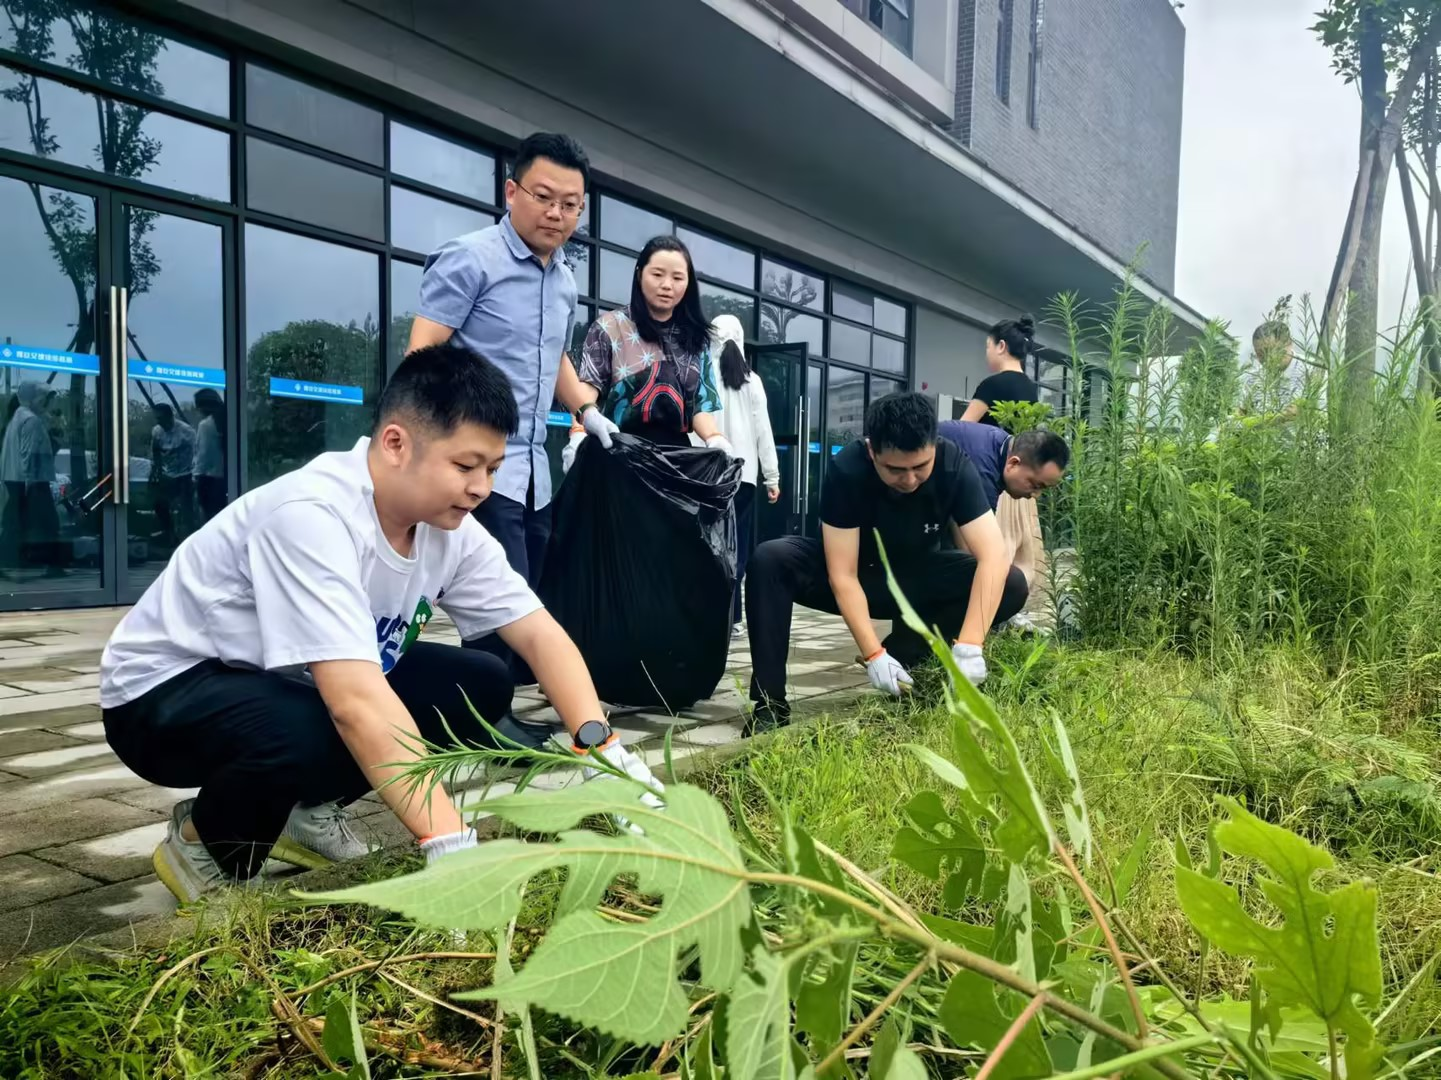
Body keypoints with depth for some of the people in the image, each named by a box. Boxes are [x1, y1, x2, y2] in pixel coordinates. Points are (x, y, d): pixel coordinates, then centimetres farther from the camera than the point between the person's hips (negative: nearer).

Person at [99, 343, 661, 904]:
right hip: (165, 689, -7)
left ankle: (305, 809, 10)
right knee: (308, 733, -38)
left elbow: (539, 633, -10)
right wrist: (451, 846, -46)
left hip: (291, 681, 7)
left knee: (482, 685, -6)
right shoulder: (312, 515, -35)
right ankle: (204, 842, -4)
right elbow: (358, 703, -43)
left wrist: (602, 747, -25)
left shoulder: (450, 527, -12)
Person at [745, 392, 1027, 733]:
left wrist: (969, 646, -41)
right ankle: (770, 702, -24)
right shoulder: (846, 470, -29)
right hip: (856, 571, -2)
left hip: (917, 575, 2)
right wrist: (873, 654, -37)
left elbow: (994, 556, -31)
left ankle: (903, 650, -10)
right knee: (770, 560, -30)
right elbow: (842, 575, -29)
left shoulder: (954, 466, -24)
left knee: (1011, 585, -23)